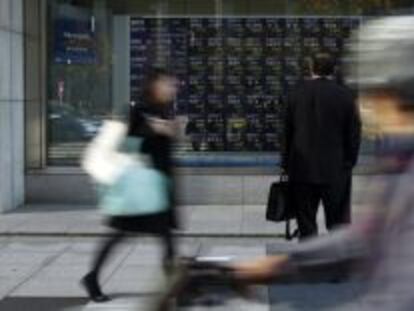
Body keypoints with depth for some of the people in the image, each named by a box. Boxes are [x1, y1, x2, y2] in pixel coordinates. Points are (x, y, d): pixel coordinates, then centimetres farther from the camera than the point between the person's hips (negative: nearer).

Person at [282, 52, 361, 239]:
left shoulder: (296, 94, 1)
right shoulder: (344, 95, -5)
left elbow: (287, 132, 6)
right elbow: (354, 132, -3)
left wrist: (286, 164, 13)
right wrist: (349, 162, 8)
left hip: (302, 168, 2)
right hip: (335, 169, -1)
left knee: (305, 223, 7)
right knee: (339, 223, 6)